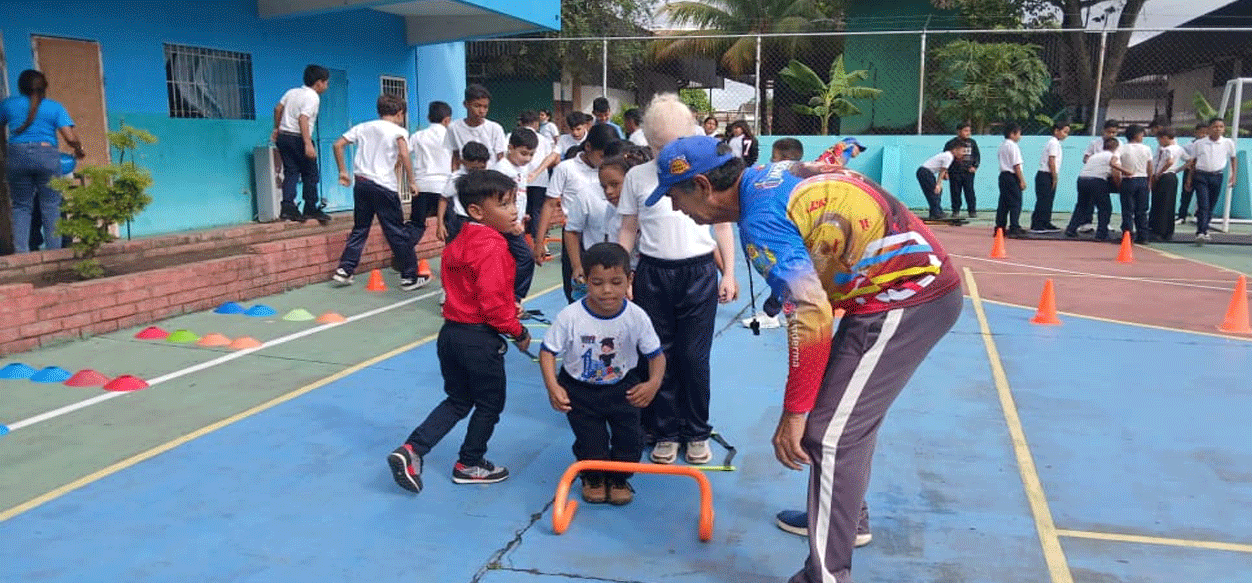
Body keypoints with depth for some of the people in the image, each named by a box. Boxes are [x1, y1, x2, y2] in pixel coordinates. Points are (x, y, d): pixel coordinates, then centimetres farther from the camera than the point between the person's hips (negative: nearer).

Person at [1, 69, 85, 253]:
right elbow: (70, 137, -5)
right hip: (47, 156, -1)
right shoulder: (55, 107, 5)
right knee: (51, 206, 2)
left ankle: (21, 252, 0)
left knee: (21, 206, 7)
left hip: (17, 156, 1)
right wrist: (79, 150, 14)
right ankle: (55, 250, 0)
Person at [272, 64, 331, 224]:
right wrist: (308, 144, -26)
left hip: (283, 137, 7)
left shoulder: (292, 92, 13)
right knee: (310, 174, 5)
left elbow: (278, 108, 18)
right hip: (298, 138, -7)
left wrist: (277, 128, 32)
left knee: (291, 172, 6)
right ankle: (311, 209, 10)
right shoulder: (312, 97, -11)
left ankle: (288, 207, -5)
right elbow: (303, 118, -22)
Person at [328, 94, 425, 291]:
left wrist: (342, 171, 17)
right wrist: (411, 182, -10)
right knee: (397, 233, 1)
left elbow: (338, 145, 12)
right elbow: (404, 155, -16)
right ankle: (410, 278, 6)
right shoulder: (398, 131, 0)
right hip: (384, 186, -5)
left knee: (359, 229, 17)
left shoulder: (362, 127, 15)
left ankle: (344, 271, 14)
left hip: (361, 184, 5)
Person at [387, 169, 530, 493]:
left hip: (451, 331, 8)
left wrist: (509, 306, 12)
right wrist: (519, 332, -9)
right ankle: (469, 465, 27)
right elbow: (493, 303, -24)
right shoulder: (493, 247, -21)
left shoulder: (459, 243, 9)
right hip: (480, 337, -8)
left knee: (458, 401, 21)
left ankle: (412, 450, 10)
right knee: (490, 403, 13)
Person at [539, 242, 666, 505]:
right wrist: (553, 387, -28)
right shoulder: (570, 317, -24)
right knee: (591, 442, 1)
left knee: (631, 438, -2)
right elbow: (548, 351, -14)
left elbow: (656, 354, -11)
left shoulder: (636, 316, -19)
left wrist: (654, 382, -30)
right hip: (579, 389, -1)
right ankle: (593, 477, 35)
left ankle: (618, 478, 29)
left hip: (622, 387, 2)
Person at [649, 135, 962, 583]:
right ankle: (842, 517, 41)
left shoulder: (760, 219, -19)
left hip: (904, 300, -10)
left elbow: (811, 317, -25)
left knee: (830, 435, -10)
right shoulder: (770, 174, 8)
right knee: (850, 411, 23)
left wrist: (794, 412, -19)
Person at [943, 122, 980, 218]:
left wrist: (975, 166, 3)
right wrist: (946, 171, -1)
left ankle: (972, 211, 5)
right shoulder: (951, 143, 2)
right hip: (955, 173, -1)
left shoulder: (972, 142, 10)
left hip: (968, 172, 1)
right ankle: (956, 210, 14)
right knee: (955, 192, 3)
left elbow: (977, 155, 17)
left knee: (969, 191, -2)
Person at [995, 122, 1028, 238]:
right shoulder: (1013, 146, -12)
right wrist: (1022, 181, -12)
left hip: (1003, 175, 9)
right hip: (1012, 176, -9)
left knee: (1003, 203, 10)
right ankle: (1014, 228, -8)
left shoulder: (1002, 146, 15)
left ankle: (1000, 227, 11)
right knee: (1015, 203, -6)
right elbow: (1016, 165, -15)